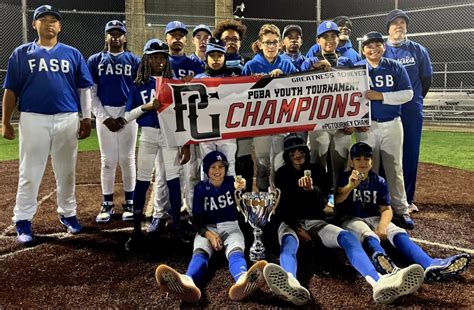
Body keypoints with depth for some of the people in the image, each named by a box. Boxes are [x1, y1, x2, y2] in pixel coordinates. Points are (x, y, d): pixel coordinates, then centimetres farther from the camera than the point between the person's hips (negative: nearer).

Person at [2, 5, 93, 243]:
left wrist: (86, 118, 2)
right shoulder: (21, 53, 7)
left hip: (67, 120, 1)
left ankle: (67, 214, 26)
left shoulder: (72, 54, 10)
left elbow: (84, 88, 9)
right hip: (33, 120, -1)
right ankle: (23, 221, 11)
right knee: (29, 173, 3)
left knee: (66, 172, 11)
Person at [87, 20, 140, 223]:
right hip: (104, 114, 1)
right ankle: (107, 204, 12)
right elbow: (91, 93, 3)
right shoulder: (95, 60, 9)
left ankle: (129, 203, 13)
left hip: (128, 115, 0)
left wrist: (127, 116, -9)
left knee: (127, 159, 3)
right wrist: (105, 117, -8)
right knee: (107, 160, 3)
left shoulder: (134, 61, 7)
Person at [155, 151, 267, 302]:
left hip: (230, 226, 0)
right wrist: (208, 234, -21)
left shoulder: (231, 182, 0)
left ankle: (243, 280, -70)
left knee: (236, 250, -34)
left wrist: (241, 190, -44)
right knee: (199, 251, -33)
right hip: (207, 228, 1)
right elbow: (196, 218, 0)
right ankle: (188, 282, -67)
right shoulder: (201, 188, 2)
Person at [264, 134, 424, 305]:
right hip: (290, 222, -2)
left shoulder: (317, 171, 10)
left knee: (347, 237, -30)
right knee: (288, 242, -40)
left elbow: (322, 203, -1)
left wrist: (311, 189, -24)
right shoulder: (281, 174, 7)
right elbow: (278, 208, 1)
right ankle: (290, 283, -76)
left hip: (316, 222, 2)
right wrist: (296, 227, -15)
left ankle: (379, 282, -58)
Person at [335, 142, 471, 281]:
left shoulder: (379, 181, 7)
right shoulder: (345, 178, -3)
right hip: (351, 219, -4)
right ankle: (380, 258, -74)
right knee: (369, 235, -38)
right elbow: (337, 200, -22)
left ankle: (430, 265, -50)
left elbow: (386, 209, 3)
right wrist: (350, 186, -43)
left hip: (375, 219, 4)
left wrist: (382, 225, -21)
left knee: (399, 233, -25)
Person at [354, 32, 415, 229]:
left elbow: (408, 94, -6)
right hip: (366, 125, 0)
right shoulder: (356, 69, 1)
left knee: (394, 168, 6)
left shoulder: (396, 68, 2)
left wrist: (381, 96, -17)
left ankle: (400, 210, 12)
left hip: (392, 125, 1)